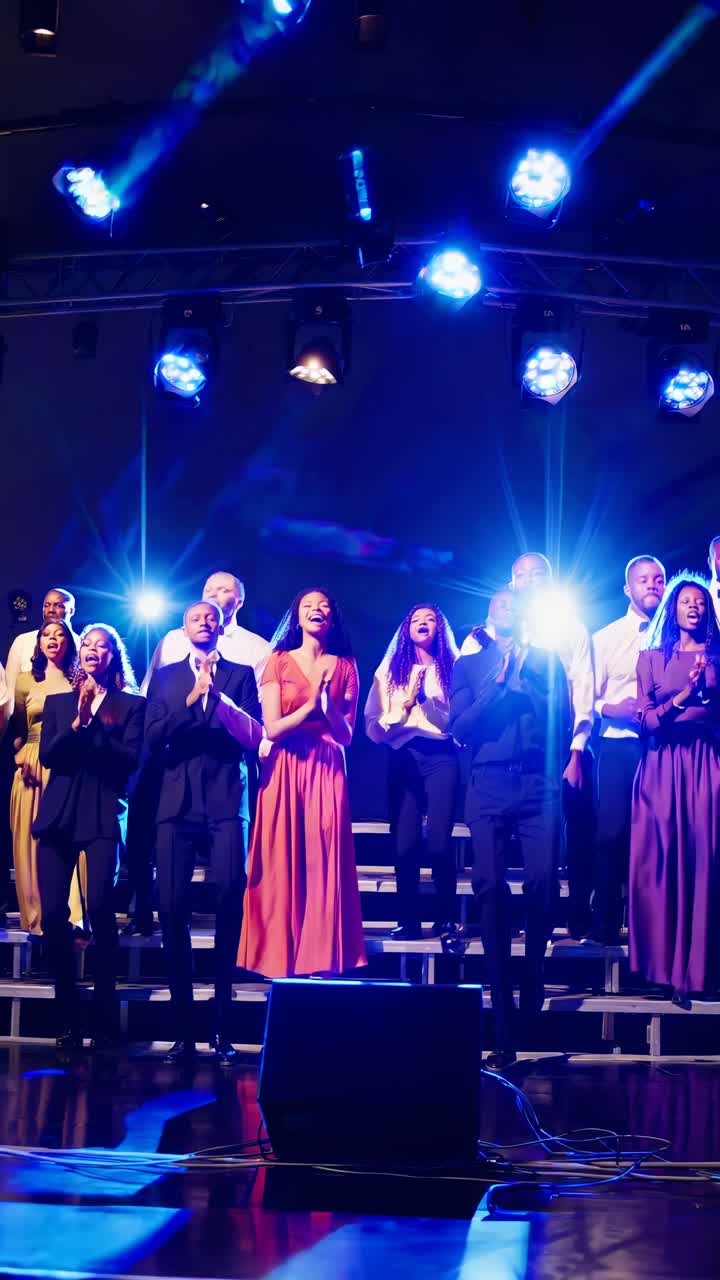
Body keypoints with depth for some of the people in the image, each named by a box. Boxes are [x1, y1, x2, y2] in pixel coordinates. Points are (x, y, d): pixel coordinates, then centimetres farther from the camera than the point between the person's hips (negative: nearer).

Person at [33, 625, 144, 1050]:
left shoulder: (131, 704, 9)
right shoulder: (58, 703, 18)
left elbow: (129, 759, -4)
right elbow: (47, 756, 5)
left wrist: (92, 725, -12)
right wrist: (76, 724, -9)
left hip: (103, 815, -3)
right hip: (59, 813, 3)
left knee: (99, 907, -19)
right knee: (53, 914, -7)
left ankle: (105, 1018, -9)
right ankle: (69, 1017, 3)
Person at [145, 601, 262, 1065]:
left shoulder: (241, 675, 12)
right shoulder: (166, 677, 16)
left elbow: (255, 736, 1)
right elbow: (153, 738, 4)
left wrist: (219, 695, -12)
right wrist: (191, 700, -9)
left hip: (226, 800, -1)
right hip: (179, 800, 1)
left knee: (231, 895, -17)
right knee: (173, 907, -7)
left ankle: (223, 1030, -9)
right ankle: (184, 1031, -1)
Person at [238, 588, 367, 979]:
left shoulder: (344, 667, 9)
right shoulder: (278, 662, 6)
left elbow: (346, 735, 3)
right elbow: (272, 729, -3)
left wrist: (328, 704, -14)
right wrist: (310, 705, -15)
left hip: (326, 772, 1)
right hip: (285, 772, -1)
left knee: (323, 864, -4)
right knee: (282, 865, -3)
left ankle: (323, 961, -1)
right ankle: (283, 959, 1)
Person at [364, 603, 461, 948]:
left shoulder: (453, 667, 8)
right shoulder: (390, 669, 12)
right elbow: (373, 729, 6)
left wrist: (425, 698, -13)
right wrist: (403, 705, -8)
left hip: (441, 757, -2)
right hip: (403, 758, 2)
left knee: (438, 842, -13)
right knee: (404, 843, -5)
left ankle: (445, 920, 0)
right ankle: (408, 919, 8)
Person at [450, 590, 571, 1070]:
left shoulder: (547, 661, 15)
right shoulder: (470, 665, 16)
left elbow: (563, 721, 4)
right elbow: (460, 727, 5)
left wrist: (524, 674, -1)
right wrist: (499, 680, -1)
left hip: (539, 784, 0)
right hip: (490, 785, 0)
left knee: (543, 879, -18)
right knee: (490, 885, -10)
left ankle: (533, 972, 12)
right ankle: (504, 1034, -6)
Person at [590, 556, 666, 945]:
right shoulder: (606, 637, 9)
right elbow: (588, 699, 7)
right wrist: (611, 708, -12)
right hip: (619, 745, 0)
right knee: (612, 834, -4)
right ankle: (605, 925, 4)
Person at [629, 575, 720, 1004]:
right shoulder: (653, 657, 12)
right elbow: (646, 720, 3)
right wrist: (683, 696, -9)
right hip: (662, 764, 0)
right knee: (661, 861, -4)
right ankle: (665, 964, 1)